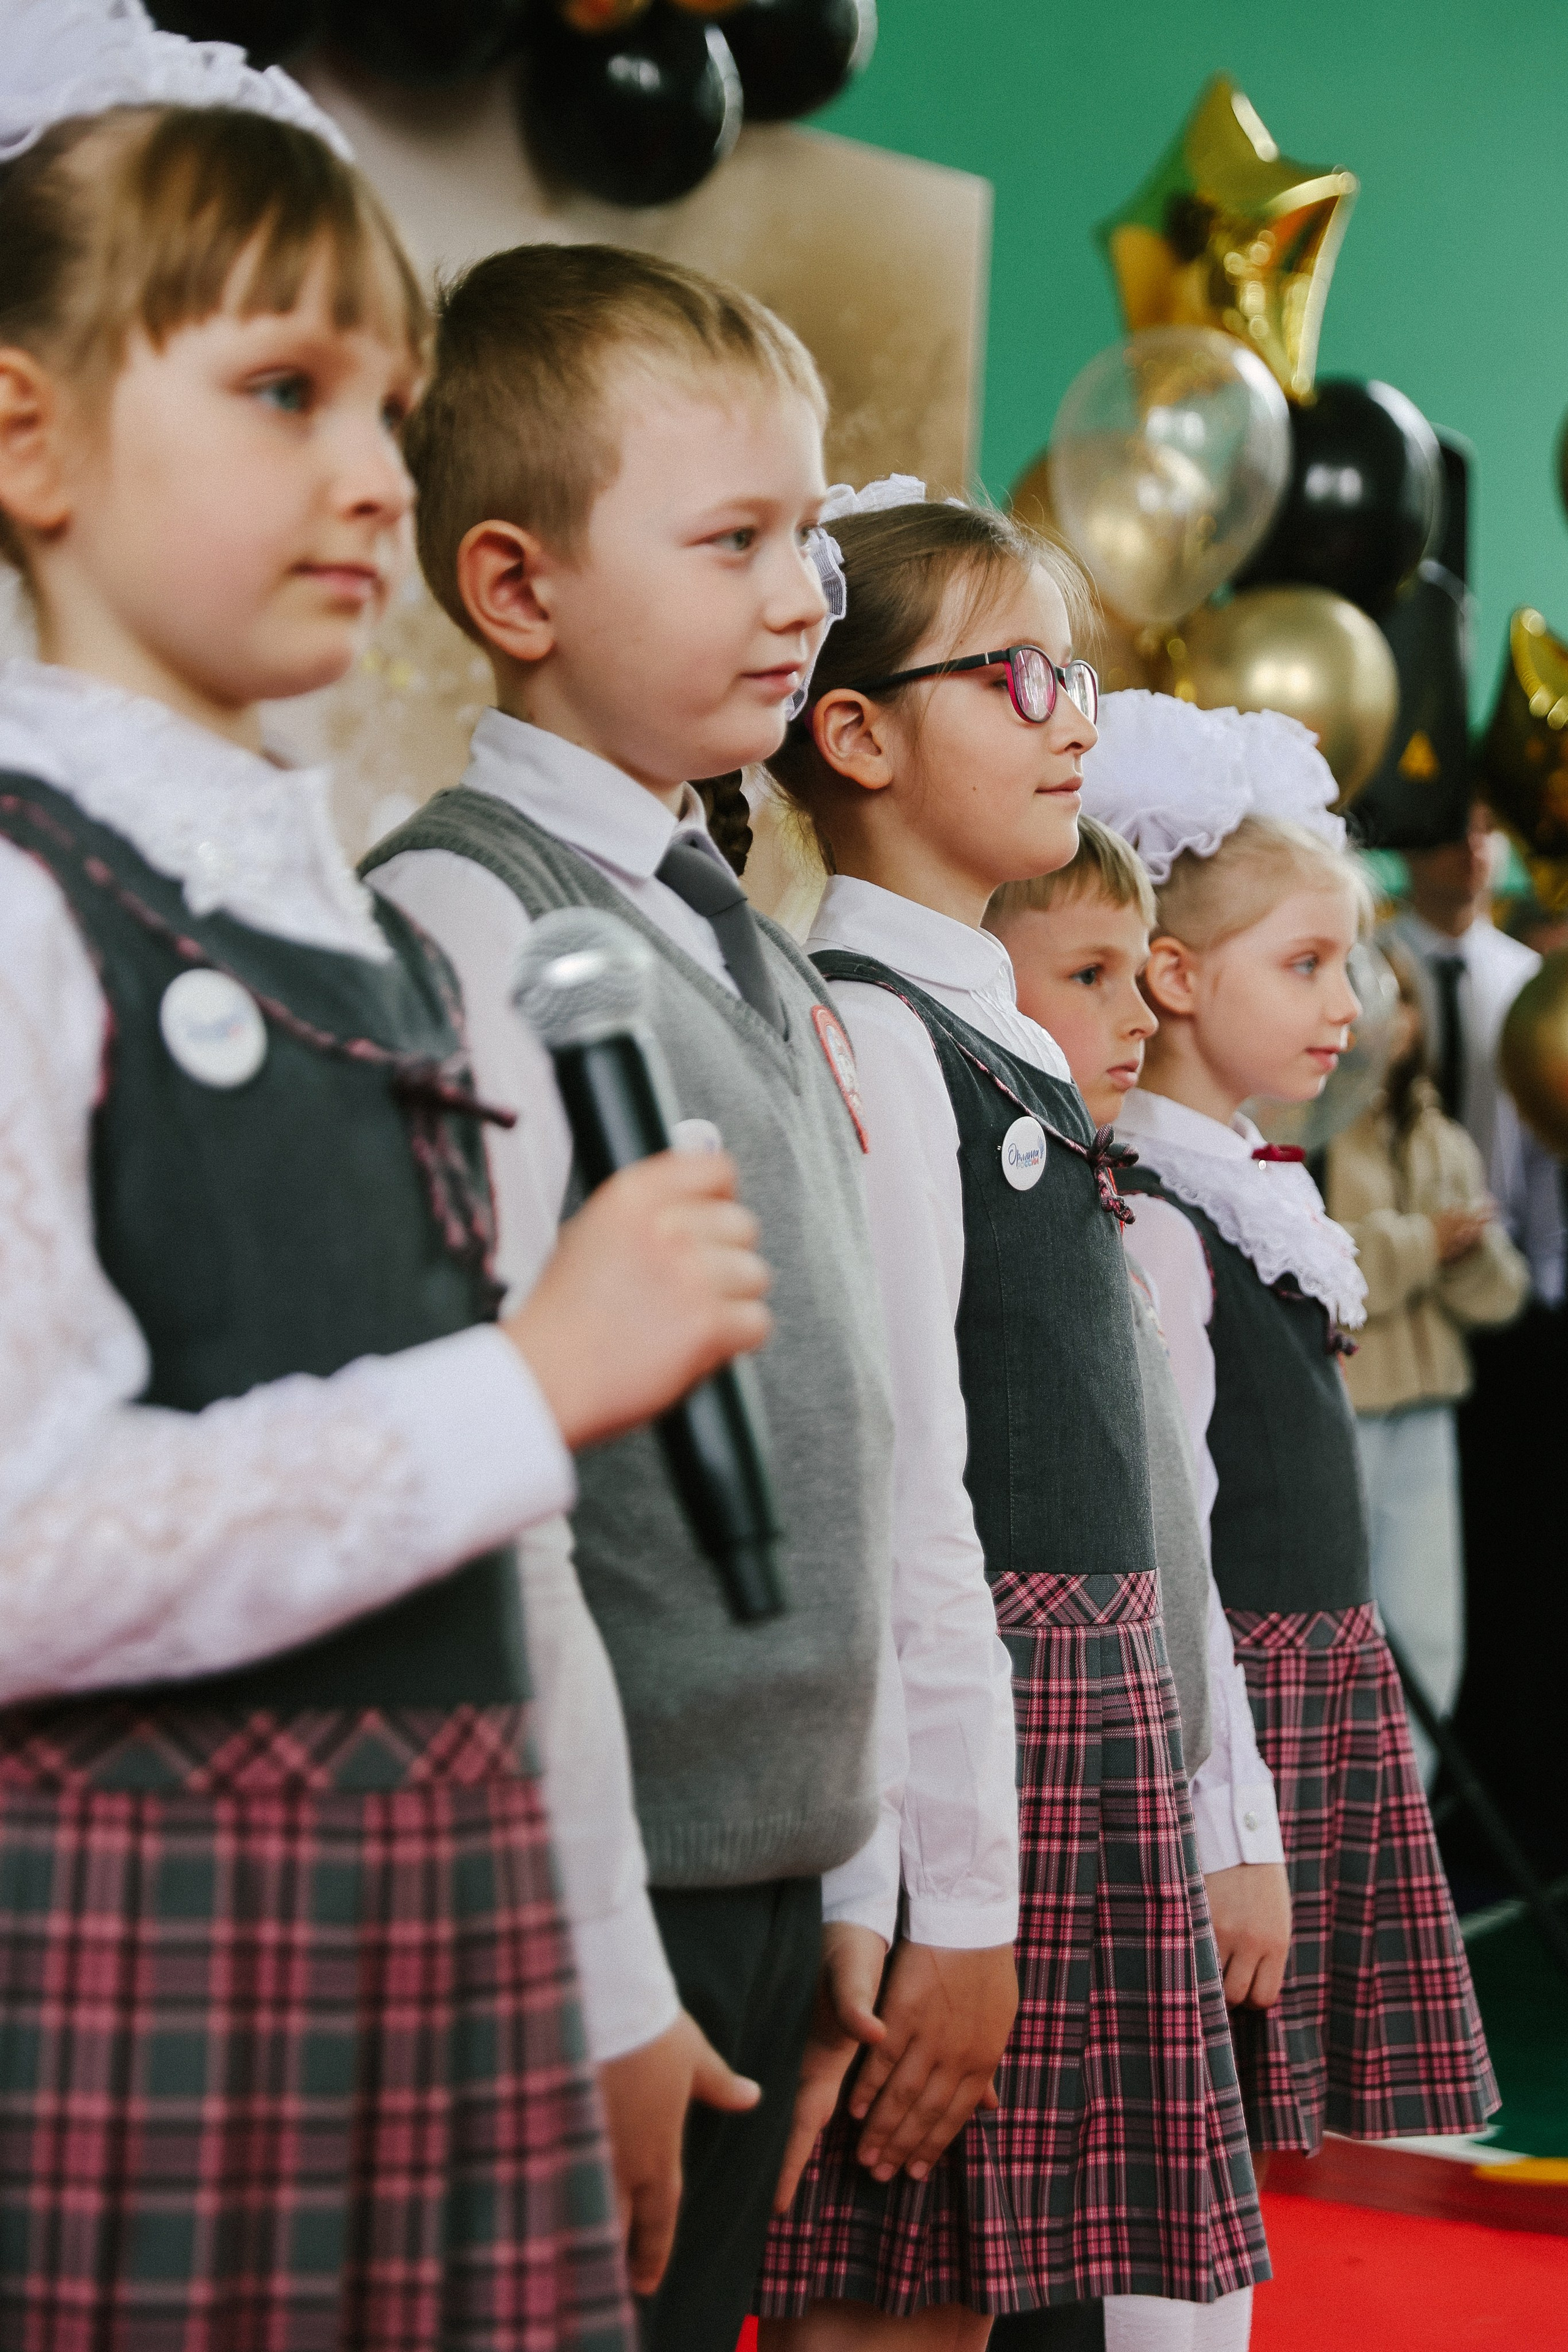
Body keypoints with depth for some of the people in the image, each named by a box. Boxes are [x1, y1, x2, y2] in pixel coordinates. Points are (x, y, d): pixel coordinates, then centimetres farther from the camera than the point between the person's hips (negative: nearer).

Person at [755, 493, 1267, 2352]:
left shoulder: (989, 1025, 18)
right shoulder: (865, 1031, -12)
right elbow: (899, 1470, -17)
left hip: (1093, 1691, 9)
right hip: (974, 1709, -9)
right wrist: (952, 1864, -19)